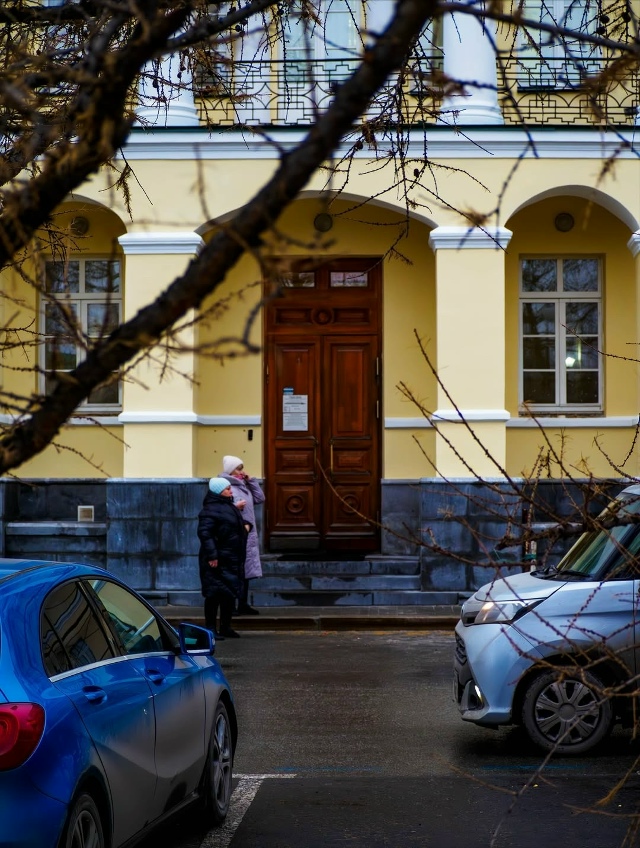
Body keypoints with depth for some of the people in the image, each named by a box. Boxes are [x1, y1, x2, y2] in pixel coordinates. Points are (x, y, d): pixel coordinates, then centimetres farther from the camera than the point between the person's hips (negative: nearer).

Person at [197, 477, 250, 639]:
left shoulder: (229, 506, 16)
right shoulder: (210, 510, -15)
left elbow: (239, 521, 32)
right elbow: (204, 533, -23)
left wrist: (245, 524, 8)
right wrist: (211, 555, -28)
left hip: (232, 559, 10)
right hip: (217, 561, -10)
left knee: (231, 594, 13)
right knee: (214, 594, -6)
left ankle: (226, 627, 23)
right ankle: (211, 628, 0)